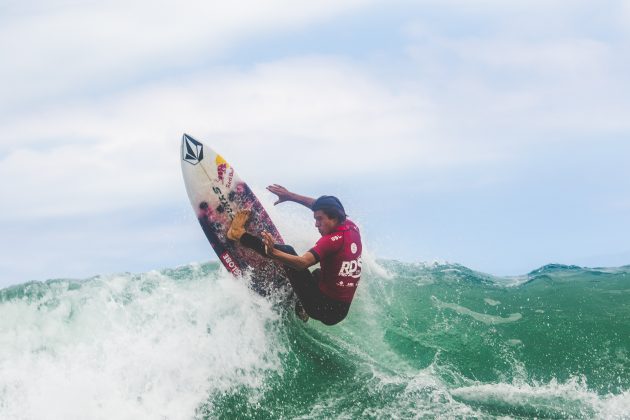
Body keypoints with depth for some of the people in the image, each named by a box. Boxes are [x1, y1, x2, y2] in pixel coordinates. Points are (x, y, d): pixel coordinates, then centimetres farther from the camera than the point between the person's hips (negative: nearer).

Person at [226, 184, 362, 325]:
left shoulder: (334, 239, -20)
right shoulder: (352, 228, 4)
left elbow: (303, 262, -33)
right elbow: (322, 206, 20)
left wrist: (273, 253, -45)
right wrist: (290, 196, 21)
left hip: (322, 307, -8)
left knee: (288, 252, -4)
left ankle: (240, 235, 8)